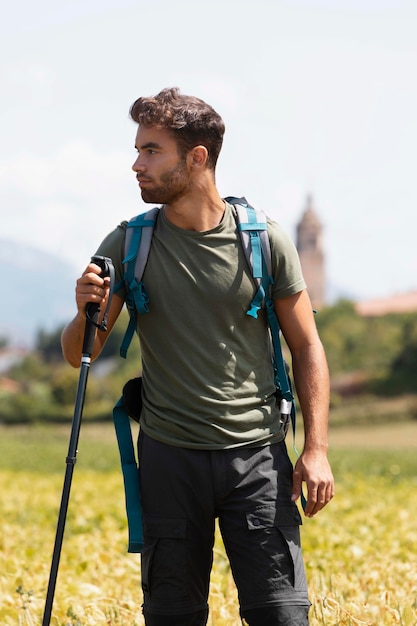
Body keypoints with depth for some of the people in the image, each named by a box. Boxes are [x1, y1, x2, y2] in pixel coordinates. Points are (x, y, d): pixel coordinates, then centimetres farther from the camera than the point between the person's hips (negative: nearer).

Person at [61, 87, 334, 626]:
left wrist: (316, 447, -3)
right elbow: (78, 356, 5)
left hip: (256, 454, -1)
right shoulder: (126, 246, 1)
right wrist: (88, 313, -18)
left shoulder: (265, 241, -1)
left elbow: (306, 346, 6)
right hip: (168, 457, 1)